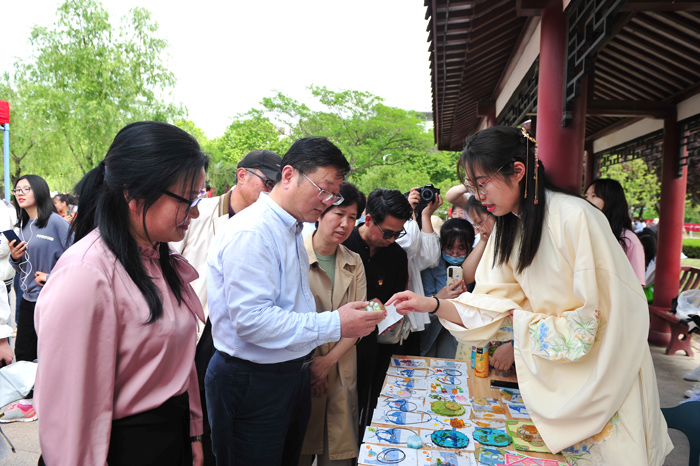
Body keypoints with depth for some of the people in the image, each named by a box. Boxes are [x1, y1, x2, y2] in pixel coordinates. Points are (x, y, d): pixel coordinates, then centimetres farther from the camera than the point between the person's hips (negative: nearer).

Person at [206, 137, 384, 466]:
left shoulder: (293, 231, 11)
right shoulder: (251, 233, -21)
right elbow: (250, 319, -27)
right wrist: (334, 326, -27)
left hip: (293, 374, 9)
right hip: (252, 384, -9)